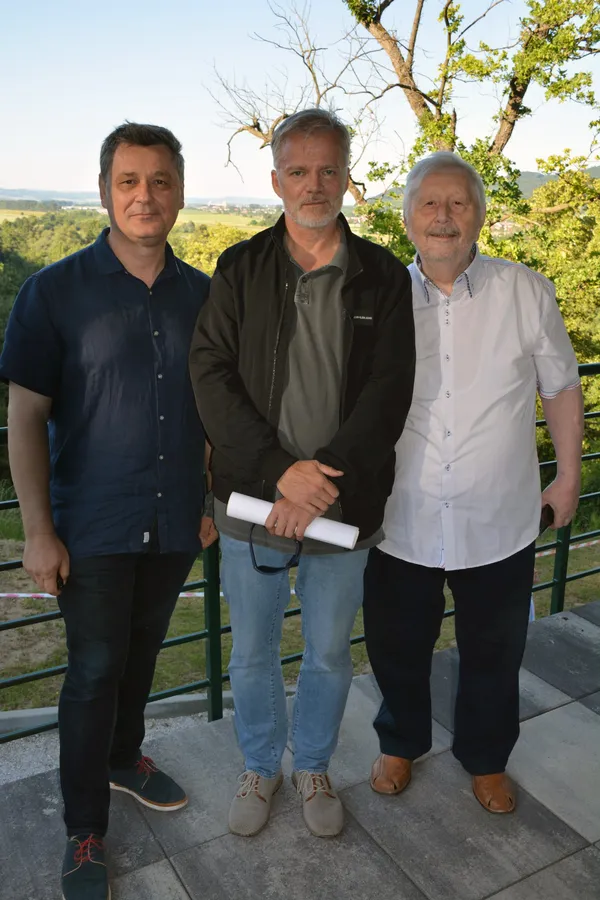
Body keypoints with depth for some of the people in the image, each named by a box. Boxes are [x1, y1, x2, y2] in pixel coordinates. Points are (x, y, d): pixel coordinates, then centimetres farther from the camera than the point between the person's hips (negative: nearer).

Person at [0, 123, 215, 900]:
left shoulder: (201, 294, 2)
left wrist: (216, 499, 8)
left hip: (175, 522, 4)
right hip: (92, 526, -3)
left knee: (141, 652, 20)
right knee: (95, 670, 5)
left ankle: (124, 758, 45)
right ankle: (84, 830, 25)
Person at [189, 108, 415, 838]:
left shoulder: (383, 277, -1)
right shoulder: (239, 269, -1)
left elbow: (389, 390, -8)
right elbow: (211, 375, -9)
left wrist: (325, 483, -19)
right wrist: (280, 469, -20)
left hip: (344, 505, 0)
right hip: (252, 500, 0)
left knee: (328, 655, 18)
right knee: (252, 652, 17)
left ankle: (313, 766, 44)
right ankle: (260, 766, 43)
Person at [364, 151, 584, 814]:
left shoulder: (526, 293, -6)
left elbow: (561, 388, 4)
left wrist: (568, 476, 6)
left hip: (499, 526, 0)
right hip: (401, 523, 1)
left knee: (493, 656, 19)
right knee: (398, 651, 19)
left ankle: (486, 759, 46)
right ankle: (400, 744, 48)